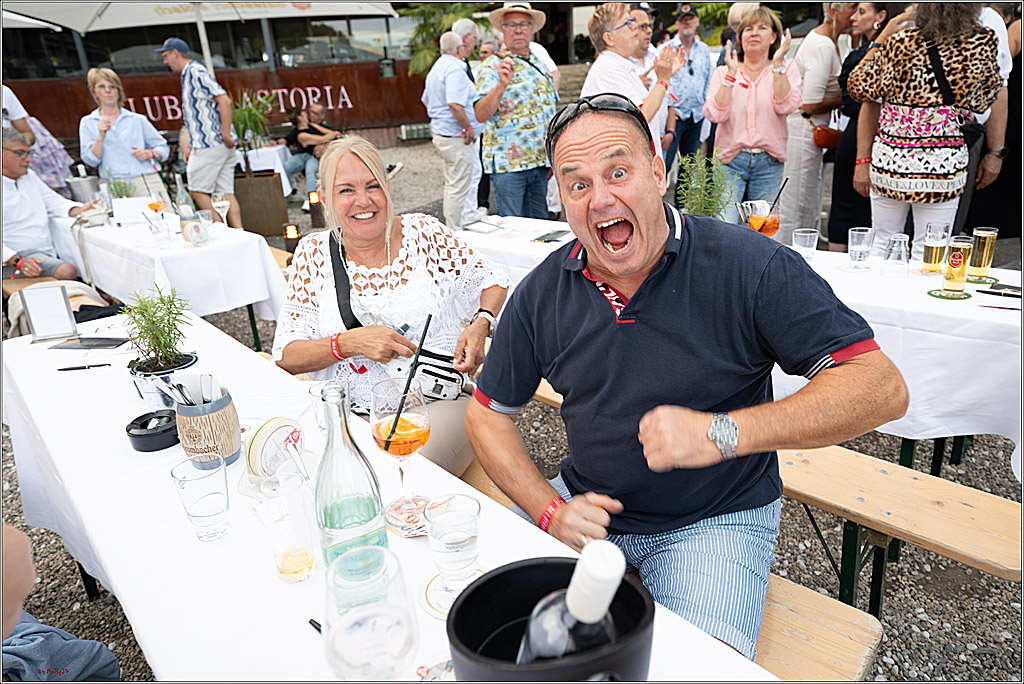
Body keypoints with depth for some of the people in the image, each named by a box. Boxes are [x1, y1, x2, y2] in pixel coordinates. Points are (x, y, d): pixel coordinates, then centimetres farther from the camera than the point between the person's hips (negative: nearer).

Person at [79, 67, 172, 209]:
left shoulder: (137, 120, 14)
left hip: (148, 182, 1)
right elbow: (91, 160, 4)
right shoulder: (87, 123, 14)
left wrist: (150, 153, -3)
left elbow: (163, 148, 17)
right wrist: (101, 137, -10)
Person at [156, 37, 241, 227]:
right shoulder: (188, 75, 22)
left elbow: (224, 100, -20)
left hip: (209, 144, -9)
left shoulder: (196, 72, -8)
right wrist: (191, 147, 22)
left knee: (197, 190, -4)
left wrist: (225, 135, -21)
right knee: (226, 193, 3)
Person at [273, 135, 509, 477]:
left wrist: (480, 325, -9)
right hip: (347, 410, 2)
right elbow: (286, 356, 2)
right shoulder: (313, 253, 4)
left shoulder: (423, 232, 1)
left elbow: (491, 280, 12)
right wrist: (349, 343, -16)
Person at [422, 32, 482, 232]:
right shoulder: (454, 69, -17)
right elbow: (454, 104, -29)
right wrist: (468, 127, -19)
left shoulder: (436, 68, 16)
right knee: (459, 188, -5)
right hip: (457, 138, -11)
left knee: (451, 185, 19)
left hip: (440, 132, 11)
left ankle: (451, 230, 28)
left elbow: (426, 100, 26)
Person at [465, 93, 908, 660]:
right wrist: (549, 509, -11)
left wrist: (721, 433, -32)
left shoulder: (748, 266, -16)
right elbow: (487, 415, 4)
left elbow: (882, 389, -20)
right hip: (585, 502, 4)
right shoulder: (541, 293, -3)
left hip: (716, 519, -3)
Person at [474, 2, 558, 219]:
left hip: (539, 162, 6)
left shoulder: (541, 66, 16)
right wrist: (501, 85, -31)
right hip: (508, 163, -6)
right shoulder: (493, 67, -4)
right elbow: (480, 115, -16)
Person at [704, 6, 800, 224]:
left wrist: (777, 64, -14)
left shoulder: (787, 68, 7)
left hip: (769, 163, 1)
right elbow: (715, 114, -8)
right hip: (730, 160, -1)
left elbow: (786, 106, -11)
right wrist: (731, 73, -11)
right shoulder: (724, 72, 6)